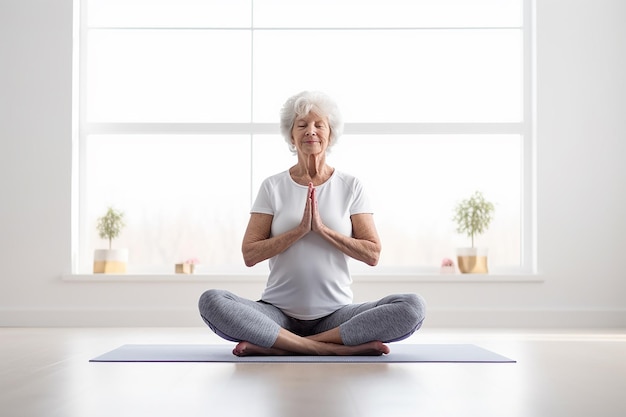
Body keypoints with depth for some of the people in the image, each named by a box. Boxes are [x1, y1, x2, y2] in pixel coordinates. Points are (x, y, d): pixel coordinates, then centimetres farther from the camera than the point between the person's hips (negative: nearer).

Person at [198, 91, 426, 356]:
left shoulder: (351, 186, 5)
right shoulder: (272, 187, 4)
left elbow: (372, 254, -1)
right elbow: (249, 254, -3)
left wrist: (323, 229, -13)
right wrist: (300, 229, -14)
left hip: (336, 314, 1)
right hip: (278, 313, 0)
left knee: (412, 307, -26)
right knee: (211, 301, -28)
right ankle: (337, 348, -27)